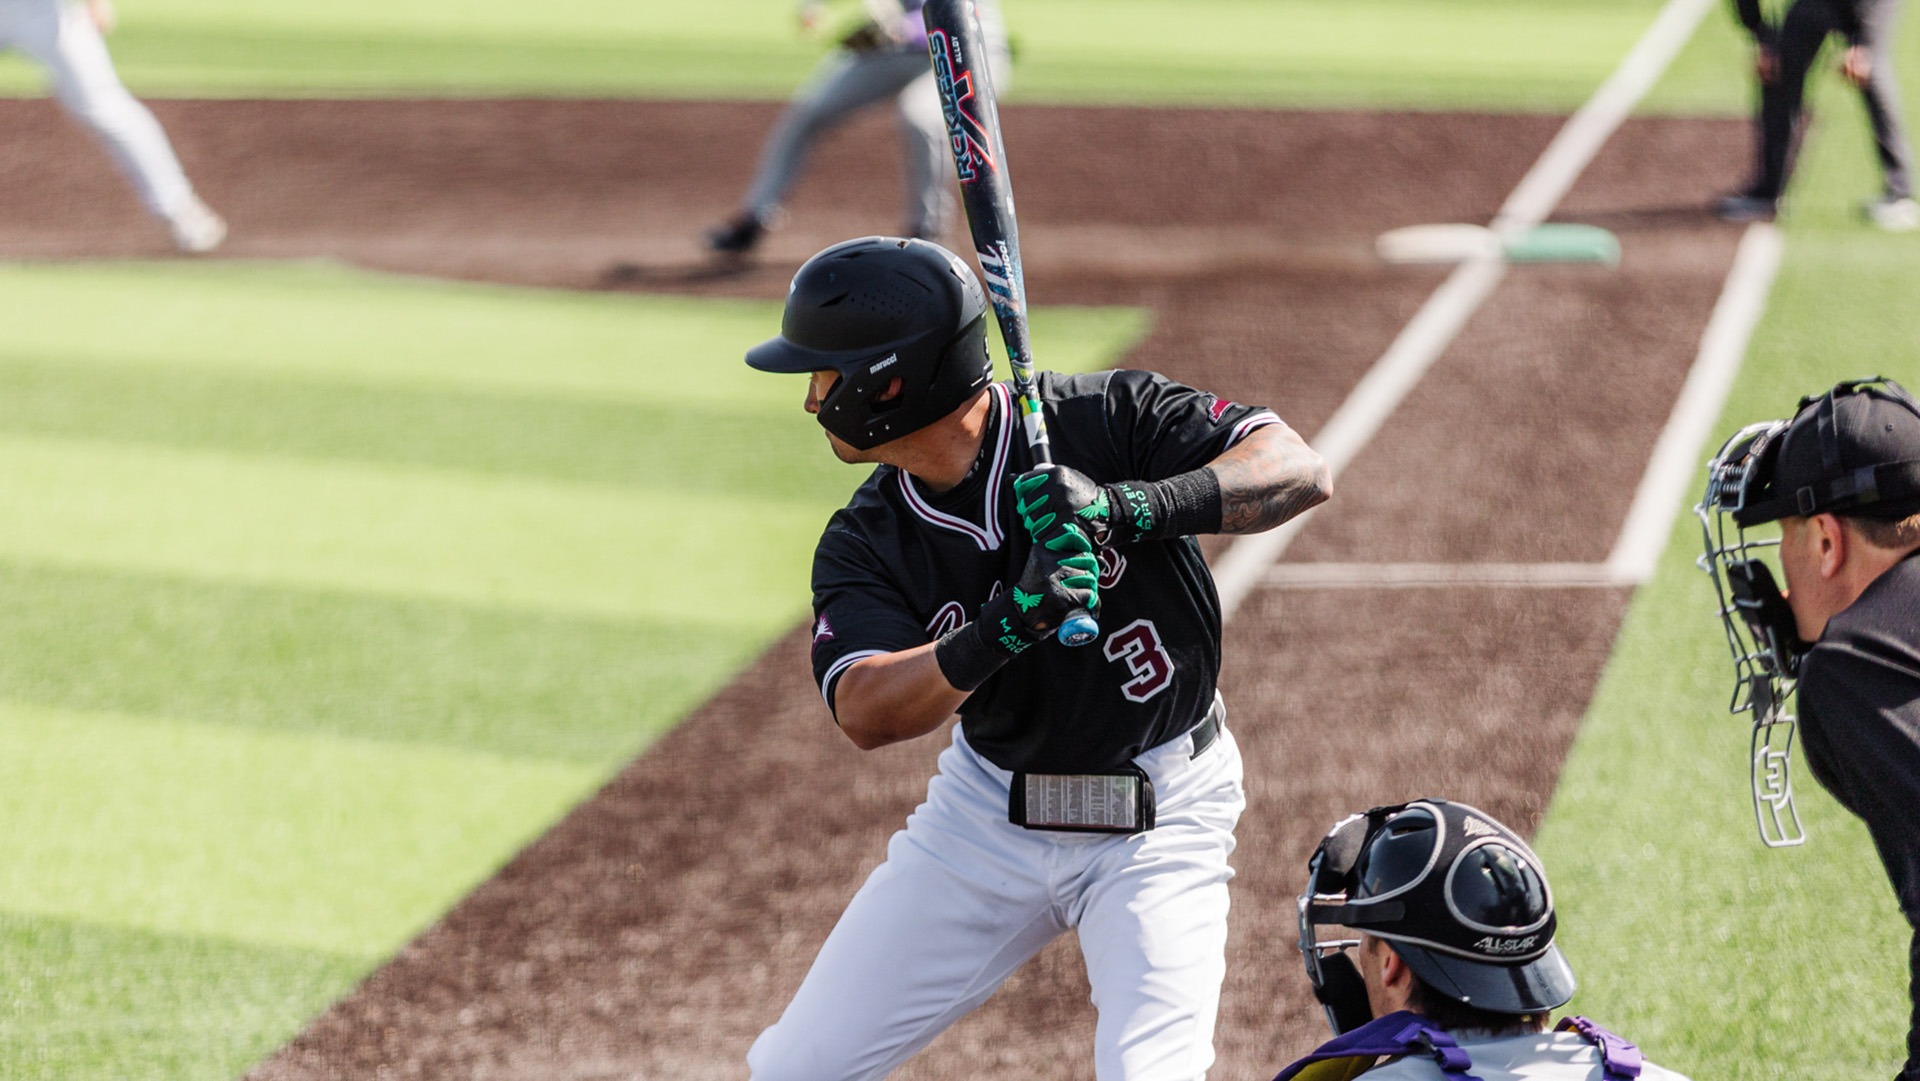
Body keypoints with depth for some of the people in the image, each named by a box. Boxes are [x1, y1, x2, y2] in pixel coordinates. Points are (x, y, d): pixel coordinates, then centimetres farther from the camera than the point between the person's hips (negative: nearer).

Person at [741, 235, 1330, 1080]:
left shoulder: (1103, 421, -18)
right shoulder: (864, 545, -8)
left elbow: (1300, 471, -26)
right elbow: (866, 714, -25)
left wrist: (1128, 507, -40)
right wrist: (1006, 625, -42)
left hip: (1159, 819, -4)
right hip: (985, 811, 4)